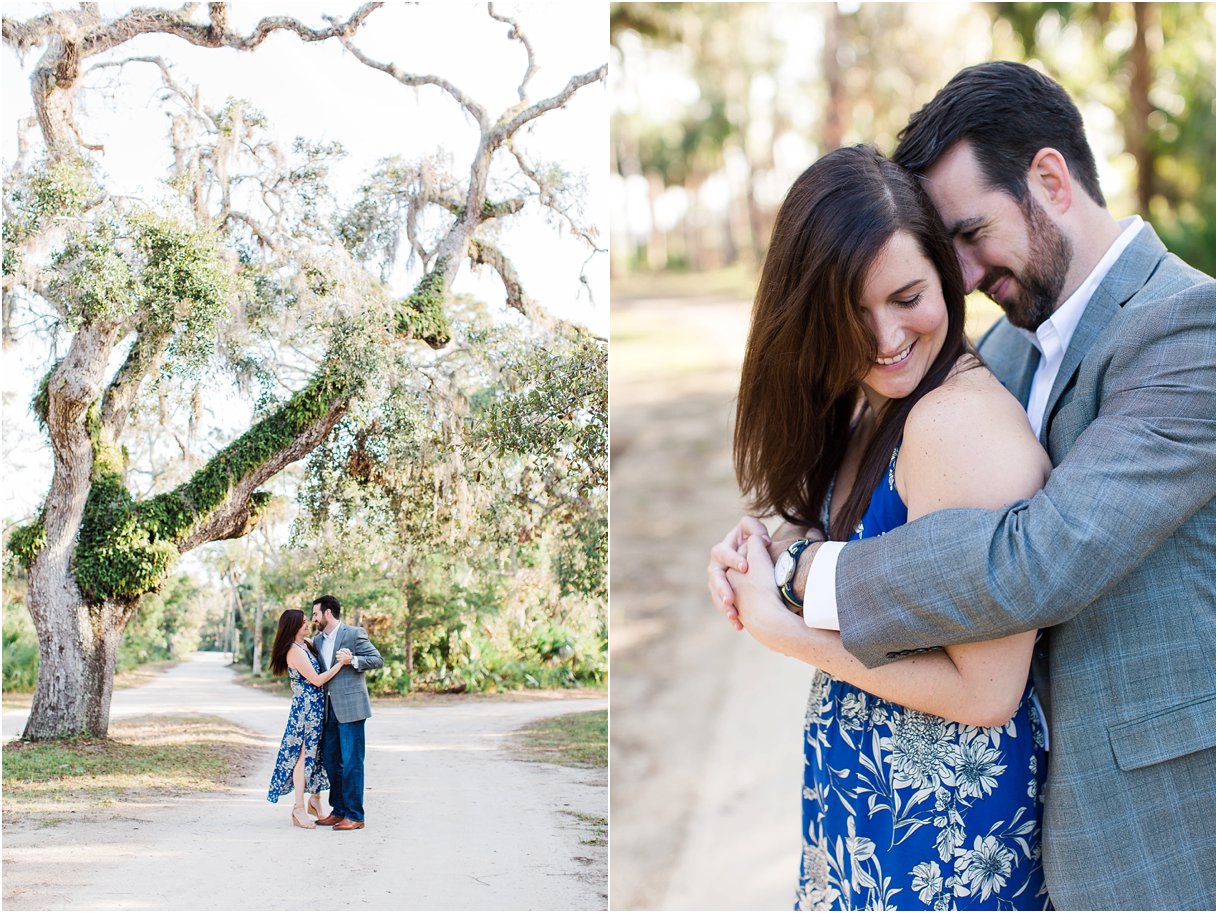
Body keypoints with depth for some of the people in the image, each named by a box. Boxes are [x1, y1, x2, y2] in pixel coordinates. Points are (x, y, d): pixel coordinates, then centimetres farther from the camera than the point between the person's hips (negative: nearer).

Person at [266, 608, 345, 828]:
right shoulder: (295, 651, -17)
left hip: (317, 706, 9)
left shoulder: (306, 643, 10)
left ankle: (315, 799, 24)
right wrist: (340, 663, -19)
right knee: (303, 755, -4)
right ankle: (299, 809, 1)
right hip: (305, 707, -9)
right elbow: (316, 680, -18)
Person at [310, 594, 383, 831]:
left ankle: (354, 816, 0)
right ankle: (338, 811, 21)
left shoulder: (353, 634, -6)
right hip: (329, 709, 8)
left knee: (351, 762, -5)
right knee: (330, 760, 11)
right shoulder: (318, 640, 16)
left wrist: (352, 660, -20)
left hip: (350, 707, -8)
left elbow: (378, 660, -8)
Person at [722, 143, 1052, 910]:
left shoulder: (962, 422, -25)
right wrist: (759, 568, -5)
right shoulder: (864, 406, 4)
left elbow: (987, 692, -25)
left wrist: (779, 628, -20)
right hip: (858, 789, 8)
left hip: (941, 825, -8)